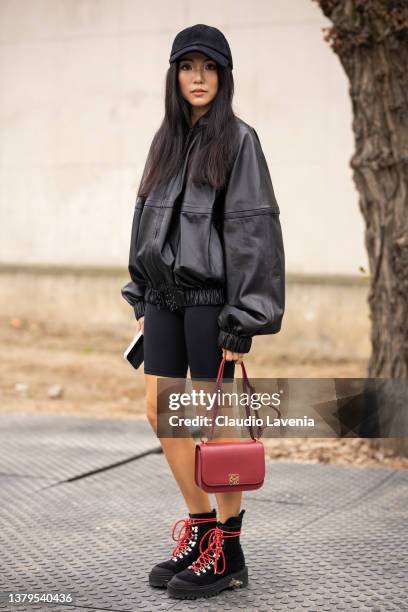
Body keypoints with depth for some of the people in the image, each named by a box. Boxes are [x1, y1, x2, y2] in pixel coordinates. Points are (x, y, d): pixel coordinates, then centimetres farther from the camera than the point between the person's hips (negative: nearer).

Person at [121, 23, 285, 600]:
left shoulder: (238, 139, -6)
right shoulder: (167, 140, 14)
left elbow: (253, 229, -12)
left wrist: (242, 322, -17)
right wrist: (142, 301, 14)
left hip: (210, 294, -7)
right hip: (165, 293, 7)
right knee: (161, 411, 7)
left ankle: (228, 551, 11)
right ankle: (199, 526, 22)